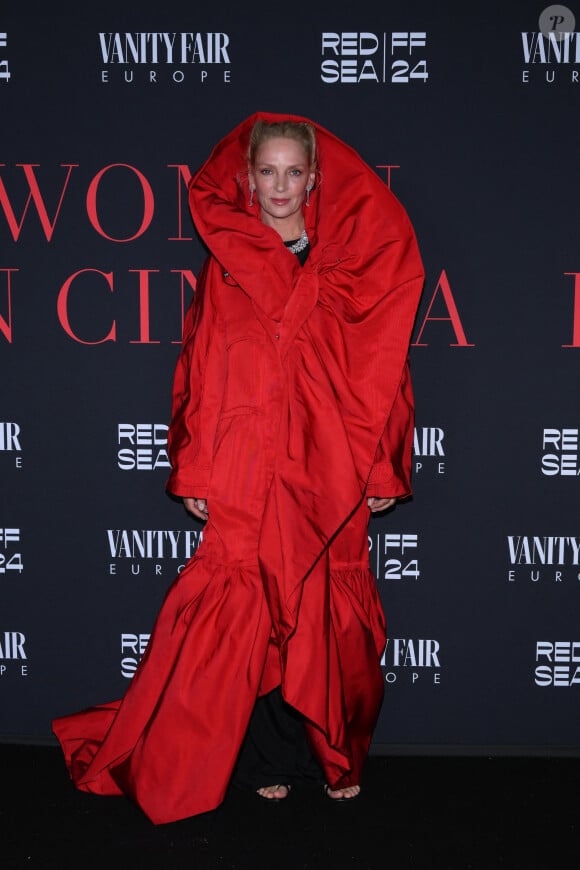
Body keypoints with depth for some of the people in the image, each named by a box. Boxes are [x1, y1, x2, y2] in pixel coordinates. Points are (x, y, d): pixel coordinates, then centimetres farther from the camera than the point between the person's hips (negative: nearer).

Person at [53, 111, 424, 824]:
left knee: (328, 611, 6)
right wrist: (194, 469, -2)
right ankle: (265, 757, 19)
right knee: (249, 606, 1)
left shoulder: (351, 269, 5)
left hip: (328, 471, 1)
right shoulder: (224, 267, 6)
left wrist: (381, 466, 1)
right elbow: (201, 374, 3)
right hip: (246, 471, 0)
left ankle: (335, 752, 24)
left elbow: (378, 368, 5)